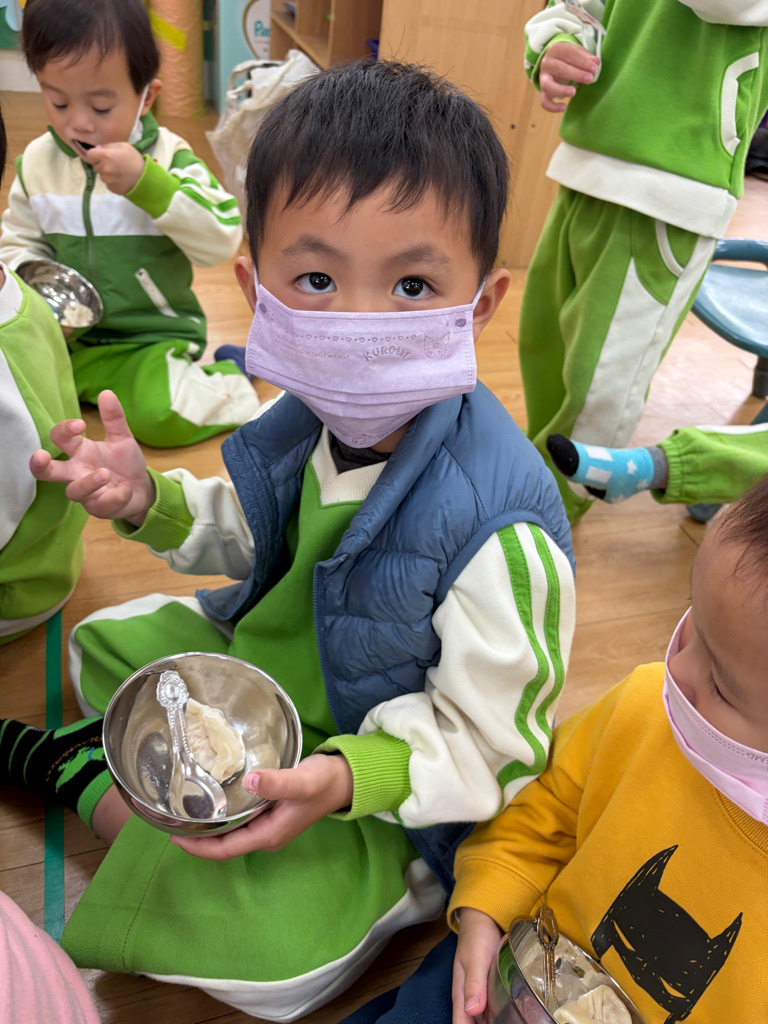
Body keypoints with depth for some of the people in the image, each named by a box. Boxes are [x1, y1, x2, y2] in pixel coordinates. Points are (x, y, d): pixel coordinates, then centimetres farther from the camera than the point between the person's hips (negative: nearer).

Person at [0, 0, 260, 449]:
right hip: (66, 334, 5)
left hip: (152, 338, -4)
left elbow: (222, 239, -20)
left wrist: (145, 182, -28)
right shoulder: (37, 162, 4)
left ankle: (231, 382, 1)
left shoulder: (167, 157, -7)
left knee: (162, 416, -30)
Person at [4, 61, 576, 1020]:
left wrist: (344, 777, -35)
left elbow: (489, 745, -23)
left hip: (379, 783, -6)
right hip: (261, 659, 7)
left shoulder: (500, 524, -35)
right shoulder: (311, 415, -14)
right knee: (106, 642, 20)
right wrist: (151, 502, -10)